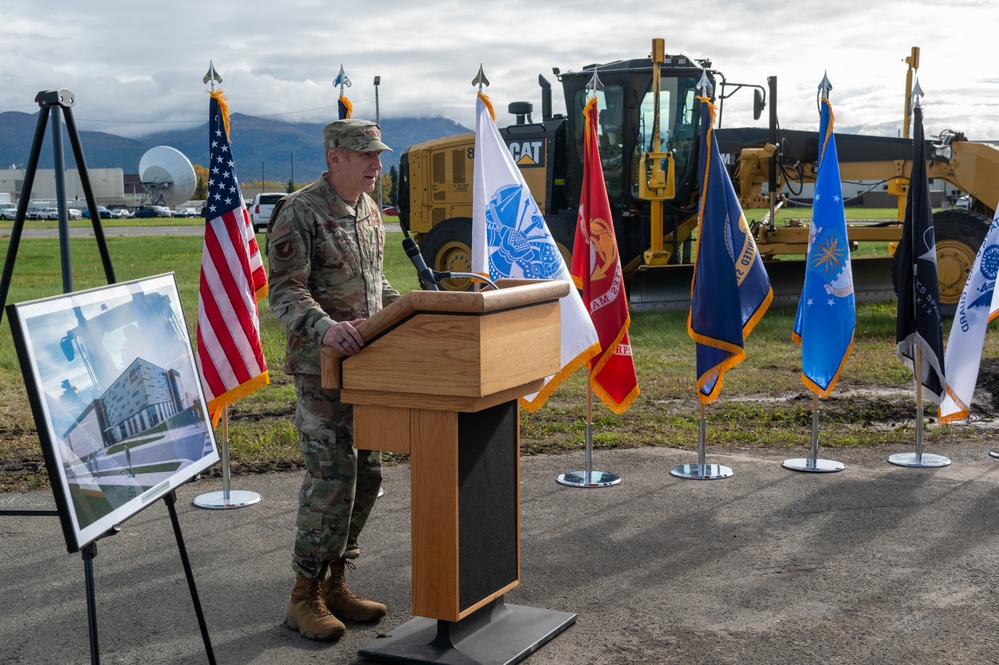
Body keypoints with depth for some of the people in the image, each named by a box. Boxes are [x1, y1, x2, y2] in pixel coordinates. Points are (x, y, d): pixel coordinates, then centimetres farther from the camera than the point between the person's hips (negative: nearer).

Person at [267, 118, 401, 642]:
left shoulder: (368, 208, 14)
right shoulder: (299, 213, -12)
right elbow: (284, 290, -18)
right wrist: (324, 327, -34)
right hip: (320, 367, -8)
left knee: (366, 472, 10)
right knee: (331, 475, -11)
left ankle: (334, 583, 22)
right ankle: (305, 595, 3)